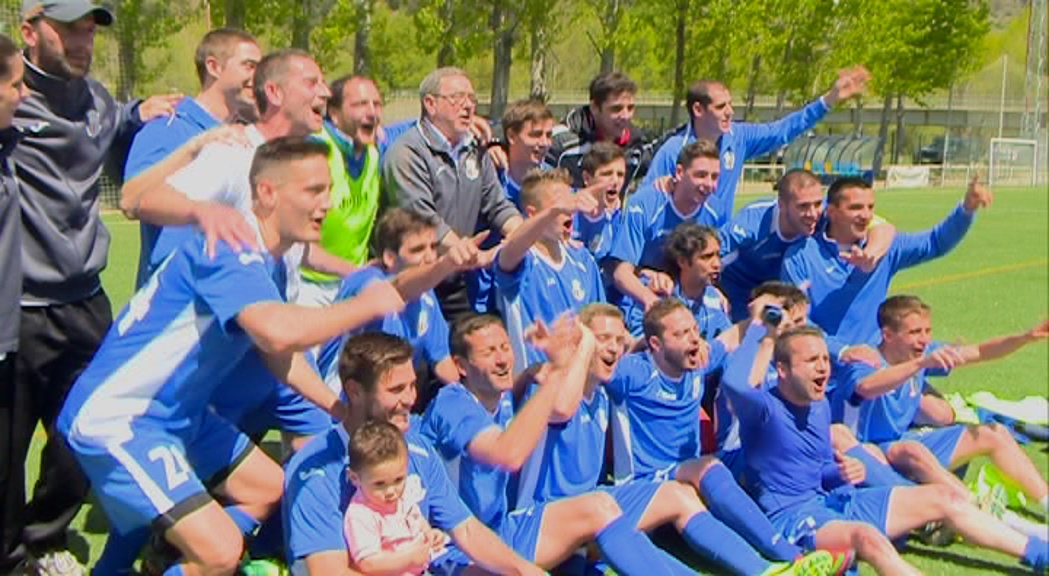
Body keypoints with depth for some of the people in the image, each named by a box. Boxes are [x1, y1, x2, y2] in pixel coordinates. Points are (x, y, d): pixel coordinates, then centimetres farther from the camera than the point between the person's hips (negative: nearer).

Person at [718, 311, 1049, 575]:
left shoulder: (820, 406, 12)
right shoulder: (764, 409, -13)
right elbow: (734, 382, -37)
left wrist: (844, 473, -2)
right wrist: (758, 327, -24)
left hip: (831, 500, 10)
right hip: (791, 516, -9)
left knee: (941, 499, 5)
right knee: (866, 536, -40)